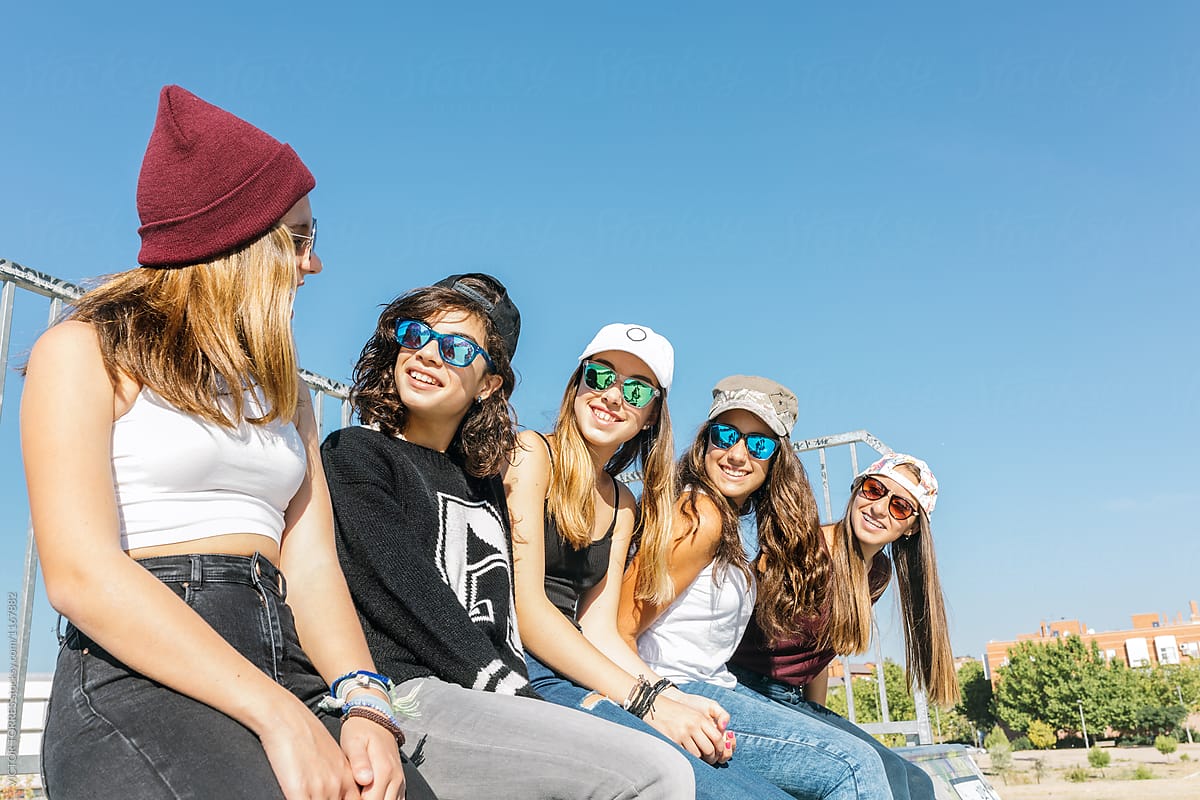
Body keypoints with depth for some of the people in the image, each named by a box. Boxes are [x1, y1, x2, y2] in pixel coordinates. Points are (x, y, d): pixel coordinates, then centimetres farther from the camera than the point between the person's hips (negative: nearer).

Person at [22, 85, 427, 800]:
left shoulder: (283, 387, 22)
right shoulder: (85, 353, 4)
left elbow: (310, 563, 9)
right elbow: (81, 572, -11)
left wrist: (364, 703, -10)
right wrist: (276, 714, -20)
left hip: (287, 662, 5)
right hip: (135, 675, -5)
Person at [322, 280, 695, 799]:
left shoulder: (483, 481, 23)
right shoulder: (354, 455, 3)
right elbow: (410, 599, -10)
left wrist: (522, 699, 1)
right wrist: (514, 696, -14)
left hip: (483, 700, 7)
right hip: (404, 693, -7)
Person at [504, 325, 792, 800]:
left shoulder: (623, 506, 19)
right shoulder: (531, 454, -4)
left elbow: (598, 628, 10)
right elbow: (525, 606, -14)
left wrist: (672, 698, -9)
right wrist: (646, 703, -17)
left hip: (575, 676, 7)